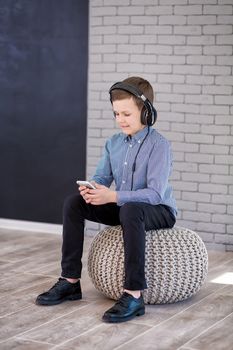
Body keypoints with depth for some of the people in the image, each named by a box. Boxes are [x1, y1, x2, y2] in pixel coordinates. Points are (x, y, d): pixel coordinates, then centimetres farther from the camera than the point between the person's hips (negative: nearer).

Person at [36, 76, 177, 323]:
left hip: (159, 211, -7)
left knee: (131, 210, -41)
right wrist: (90, 189, -21)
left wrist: (113, 196, -36)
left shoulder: (158, 145, -19)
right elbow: (101, 177, 4)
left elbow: (154, 193, -27)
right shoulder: (114, 143, 4)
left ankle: (134, 294, -40)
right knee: (73, 203, -5)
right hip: (123, 207, 8)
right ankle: (70, 281, -2)